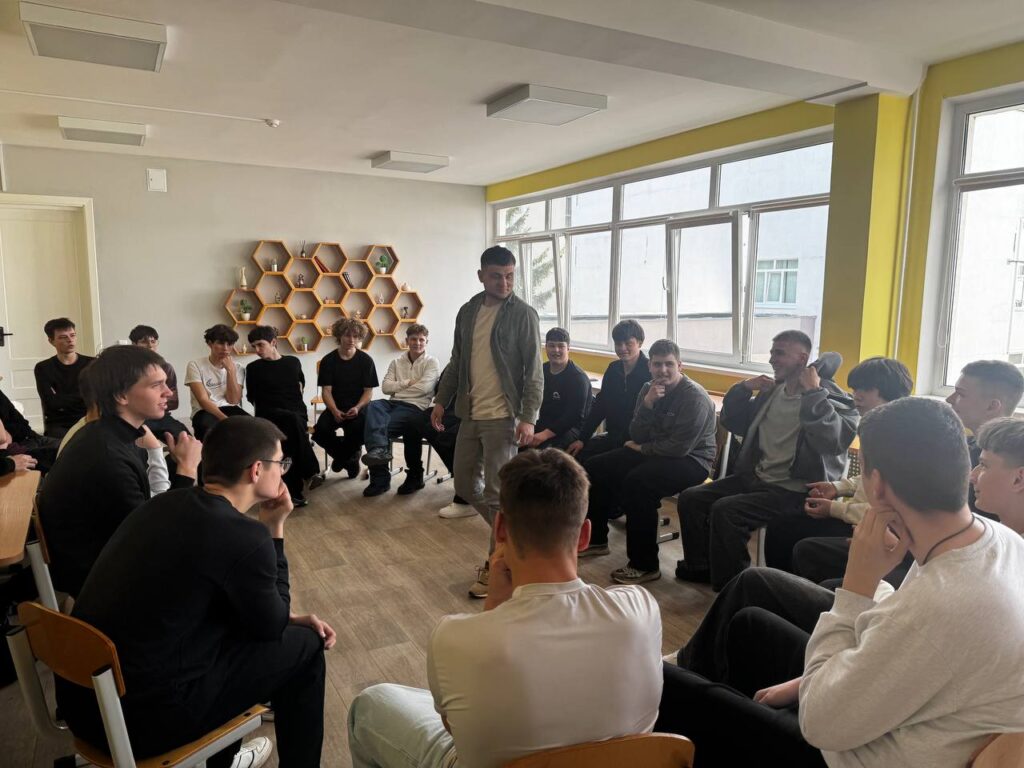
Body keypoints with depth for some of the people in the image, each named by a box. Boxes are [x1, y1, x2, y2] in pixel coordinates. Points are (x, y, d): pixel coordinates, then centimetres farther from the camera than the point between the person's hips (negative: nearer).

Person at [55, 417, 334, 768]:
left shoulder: (168, 502, 3)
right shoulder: (243, 536, -22)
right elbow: (270, 626, -3)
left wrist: (290, 617, 12)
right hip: (138, 715, -8)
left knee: (240, 621, 26)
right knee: (304, 645, 4)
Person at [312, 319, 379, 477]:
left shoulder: (366, 360, 1)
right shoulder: (328, 361, 3)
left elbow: (368, 391, 0)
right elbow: (326, 390, -2)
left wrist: (357, 408, -20)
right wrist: (334, 411, -21)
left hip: (358, 407, -1)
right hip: (335, 407, 2)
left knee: (357, 429, -34)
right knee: (321, 431, -27)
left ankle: (342, 456, 3)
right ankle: (350, 457, 5)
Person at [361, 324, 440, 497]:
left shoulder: (432, 363, 8)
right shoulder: (397, 362, 21)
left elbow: (424, 388, -9)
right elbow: (385, 387, 8)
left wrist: (398, 387, 3)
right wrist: (408, 382, -3)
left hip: (415, 407, -4)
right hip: (394, 404, 4)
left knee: (377, 424, -29)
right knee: (373, 406, -32)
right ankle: (379, 449, -47)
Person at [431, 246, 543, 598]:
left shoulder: (523, 314, -8)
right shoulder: (468, 311, 9)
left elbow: (533, 371, -10)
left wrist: (528, 417, -18)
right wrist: (441, 400, 11)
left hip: (503, 417, -6)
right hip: (470, 414, 7)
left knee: (497, 492, -2)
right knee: (465, 484, 13)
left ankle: (495, 564, 14)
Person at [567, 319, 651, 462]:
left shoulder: (651, 372, -12)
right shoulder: (613, 369, 9)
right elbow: (599, 405, 10)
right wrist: (582, 439, 5)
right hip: (613, 437, 6)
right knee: (572, 456, -8)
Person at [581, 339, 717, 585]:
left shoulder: (694, 397, -18)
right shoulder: (648, 389, 4)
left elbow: (680, 447, -23)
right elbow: (636, 436, -2)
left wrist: (641, 448, -9)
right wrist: (647, 404, -19)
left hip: (691, 460, -8)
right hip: (653, 452, 8)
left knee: (637, 481, -35)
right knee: (595, 467, 3)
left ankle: (645, 565, -22)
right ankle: (596, 539, 18)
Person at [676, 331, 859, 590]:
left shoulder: (829, 396, -10)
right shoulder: (773, 390, 12)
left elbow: (834, 441, -29)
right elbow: (732, 423, 19)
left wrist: (813, 393, -25)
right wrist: (743, 388, 3)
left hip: (793, 490, -8)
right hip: (754, 477, 8)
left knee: (725, 510, -26)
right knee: (691, 498, -2)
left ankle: (729, 587, -6)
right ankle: (700, 566, 17)